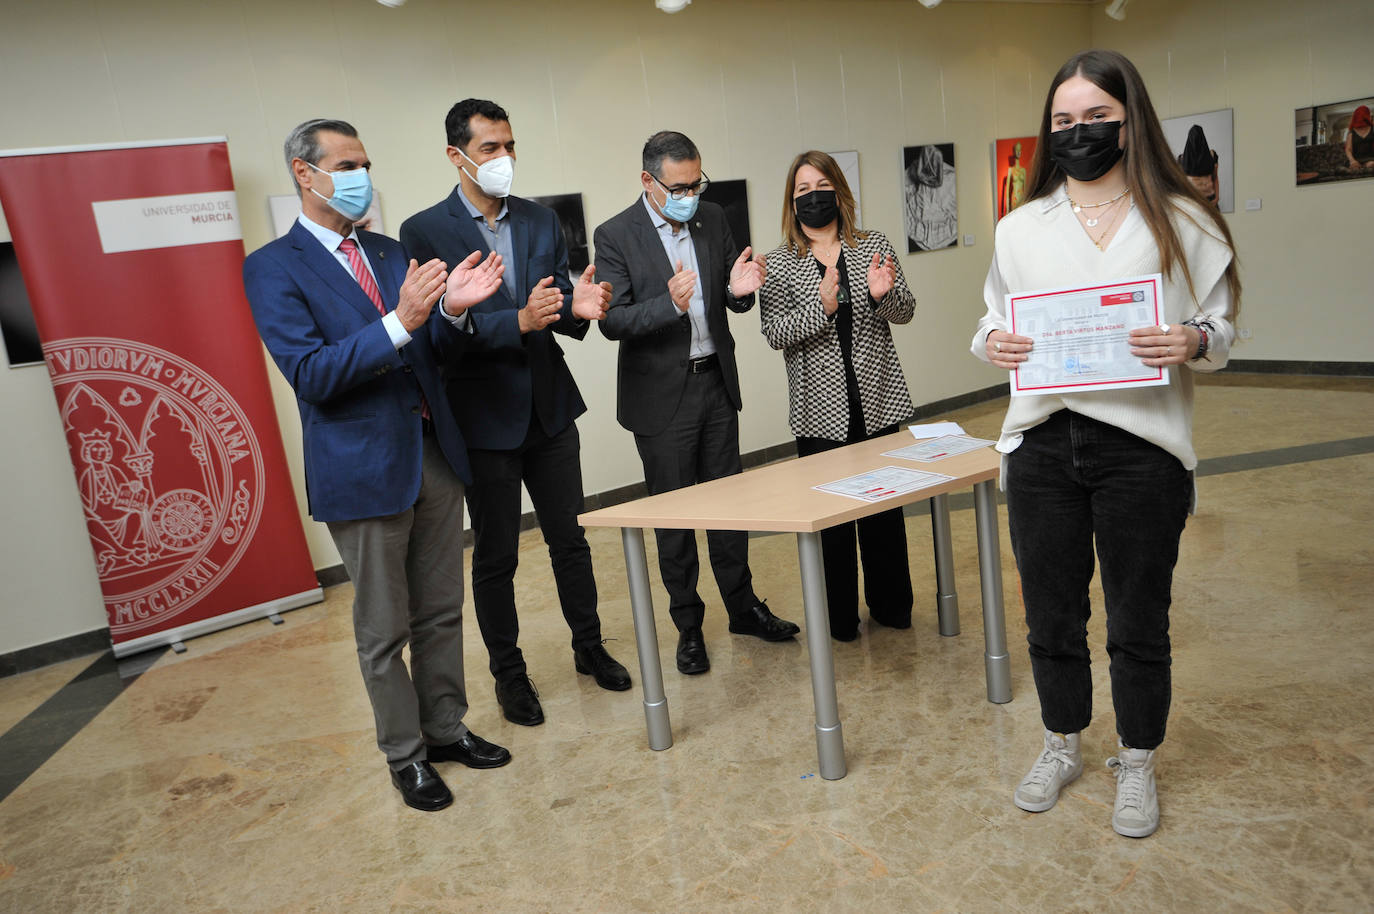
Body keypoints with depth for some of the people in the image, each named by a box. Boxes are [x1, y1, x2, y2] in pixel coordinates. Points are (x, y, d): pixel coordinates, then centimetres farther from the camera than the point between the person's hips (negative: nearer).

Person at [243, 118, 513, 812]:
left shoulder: (390, 253, 12)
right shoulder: (273, 268, -6)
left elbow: (433, 354, 11)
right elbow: (311, 374, -17)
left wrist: (452, 310, -11)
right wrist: (400, 322, -27)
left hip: (434, 454, 6)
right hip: (363, 469, -6)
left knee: (441, 611, 16)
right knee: (383, 629, 8)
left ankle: (446, 728, 33)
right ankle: (405, 755, 25)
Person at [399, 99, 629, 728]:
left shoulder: (542, 221, 6)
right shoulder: (424, 232, -8)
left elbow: (560, 316, 6)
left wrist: (578, 308, -17)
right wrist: (519, 322, -29)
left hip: (549, 409, 4)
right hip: (484, 417, -4)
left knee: (570, 539, 15)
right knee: (495, 557, 10)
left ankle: (589, 647, 34)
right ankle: (508, 672, 28)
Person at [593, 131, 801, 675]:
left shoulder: (713, 220, 5)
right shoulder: (614, 236, -9)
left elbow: (732, 298, 10)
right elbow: (612, 322, -15)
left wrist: (739, 289, -14)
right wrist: (669, 304, -31)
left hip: (716, 384, 5)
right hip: (661, 395, -4)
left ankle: (743, 607, 30)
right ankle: (688, 626, 21)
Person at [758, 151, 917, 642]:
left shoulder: (873, 245, 7)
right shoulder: (778, 262, 2)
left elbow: (906, 311, 5)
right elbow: (775, 333, -7)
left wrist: (883, 293, -17)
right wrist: (822, 306, -23)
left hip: (878, 398, 2)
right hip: (819, 408, -2)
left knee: (885, 502, 10)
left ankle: (891, 605, 27)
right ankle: (839, 617, 18)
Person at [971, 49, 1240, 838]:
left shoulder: (1182, 221, 2)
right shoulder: (1021, 227, 9)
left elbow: (1221, 324, 5)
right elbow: (995, 318, 14)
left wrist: (1193, 343, -18)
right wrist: (993, 343, -10)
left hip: (1141, 445, -2)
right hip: (1043, 442, 2)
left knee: (1139, 621, 9)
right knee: (1051, 613, 13)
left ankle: (1138, 765, 32)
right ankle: (1064, 745, 36)